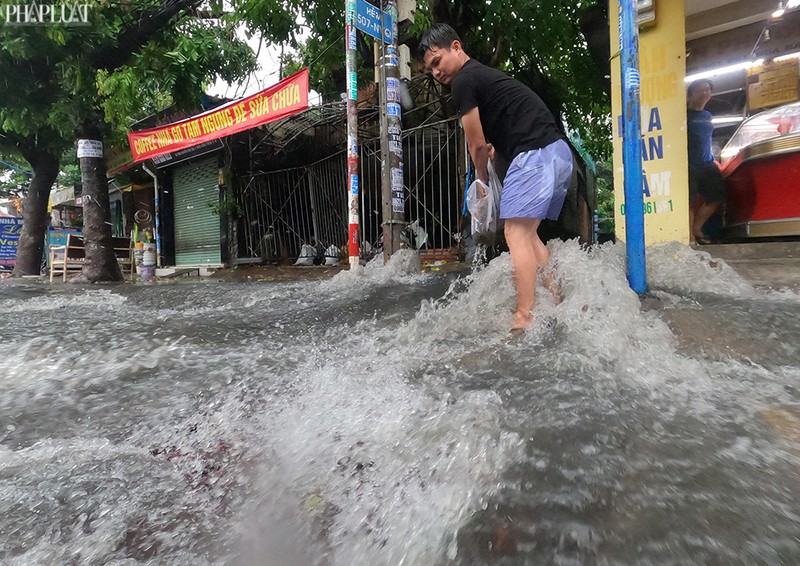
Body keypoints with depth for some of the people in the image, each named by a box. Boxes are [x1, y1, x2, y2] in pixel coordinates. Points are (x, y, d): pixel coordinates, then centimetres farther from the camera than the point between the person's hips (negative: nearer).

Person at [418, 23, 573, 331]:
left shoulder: (463, 81, -3)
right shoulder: (484, 75, 27)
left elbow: (477, 146, 1)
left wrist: (483, 180, 15)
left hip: (535, 153, -9)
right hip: (559, 152, 10)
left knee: (516, 233, -11)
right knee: (528, 233, 13)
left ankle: (525, 317, -13)